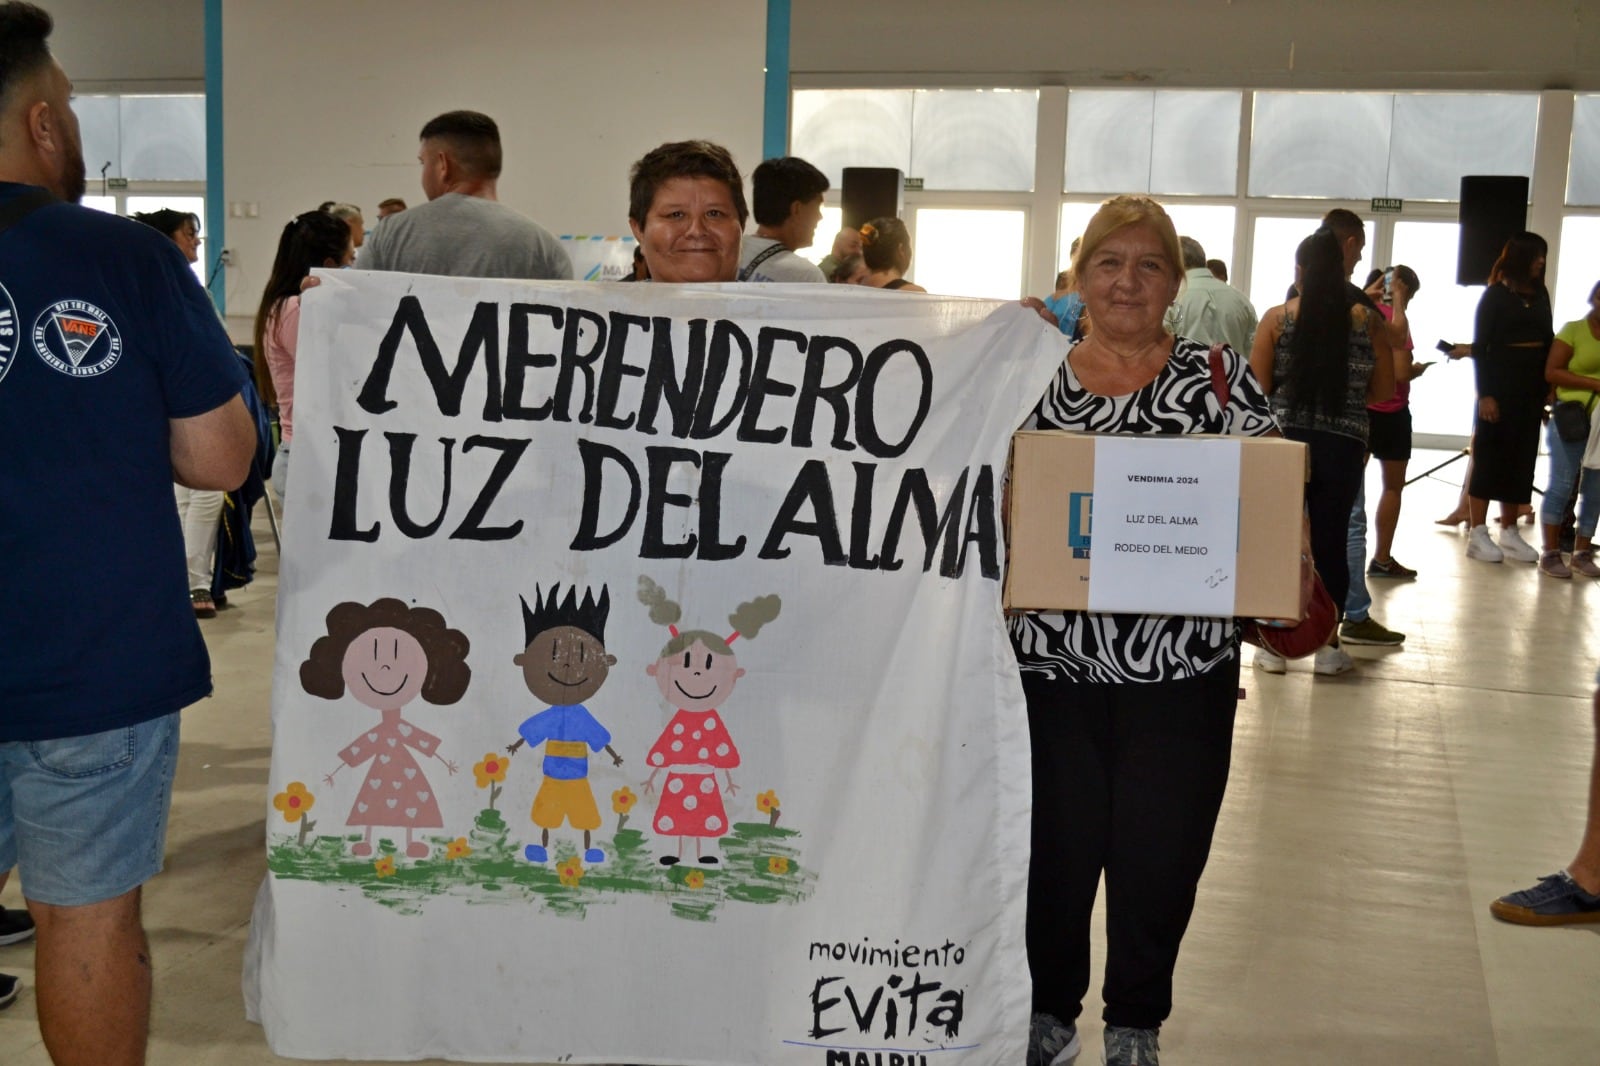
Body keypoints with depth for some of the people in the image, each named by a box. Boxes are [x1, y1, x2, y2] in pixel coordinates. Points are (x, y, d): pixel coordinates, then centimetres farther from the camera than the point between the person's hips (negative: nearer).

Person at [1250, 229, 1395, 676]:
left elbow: (1256, 388, -6)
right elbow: (1383, 392, 5)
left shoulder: (1278, 318, -4)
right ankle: (1327, 647, 15)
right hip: (1342, 447, 1)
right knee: (1330, 542, 8)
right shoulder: (1368, 322, -1)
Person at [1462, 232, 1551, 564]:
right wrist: (1484, 394, -15)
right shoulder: (1495, 295, -4)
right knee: (1489, 457, -2)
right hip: (1500, 384, -5)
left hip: (1532, 388, 5)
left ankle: (1509, 533, 14)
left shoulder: (1540, 295, 10)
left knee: (1522, 459, 7)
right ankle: (1478, 534, 1)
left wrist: (1549, 388, 3)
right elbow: (1479, 347, -8)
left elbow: (1548, 340, 11)